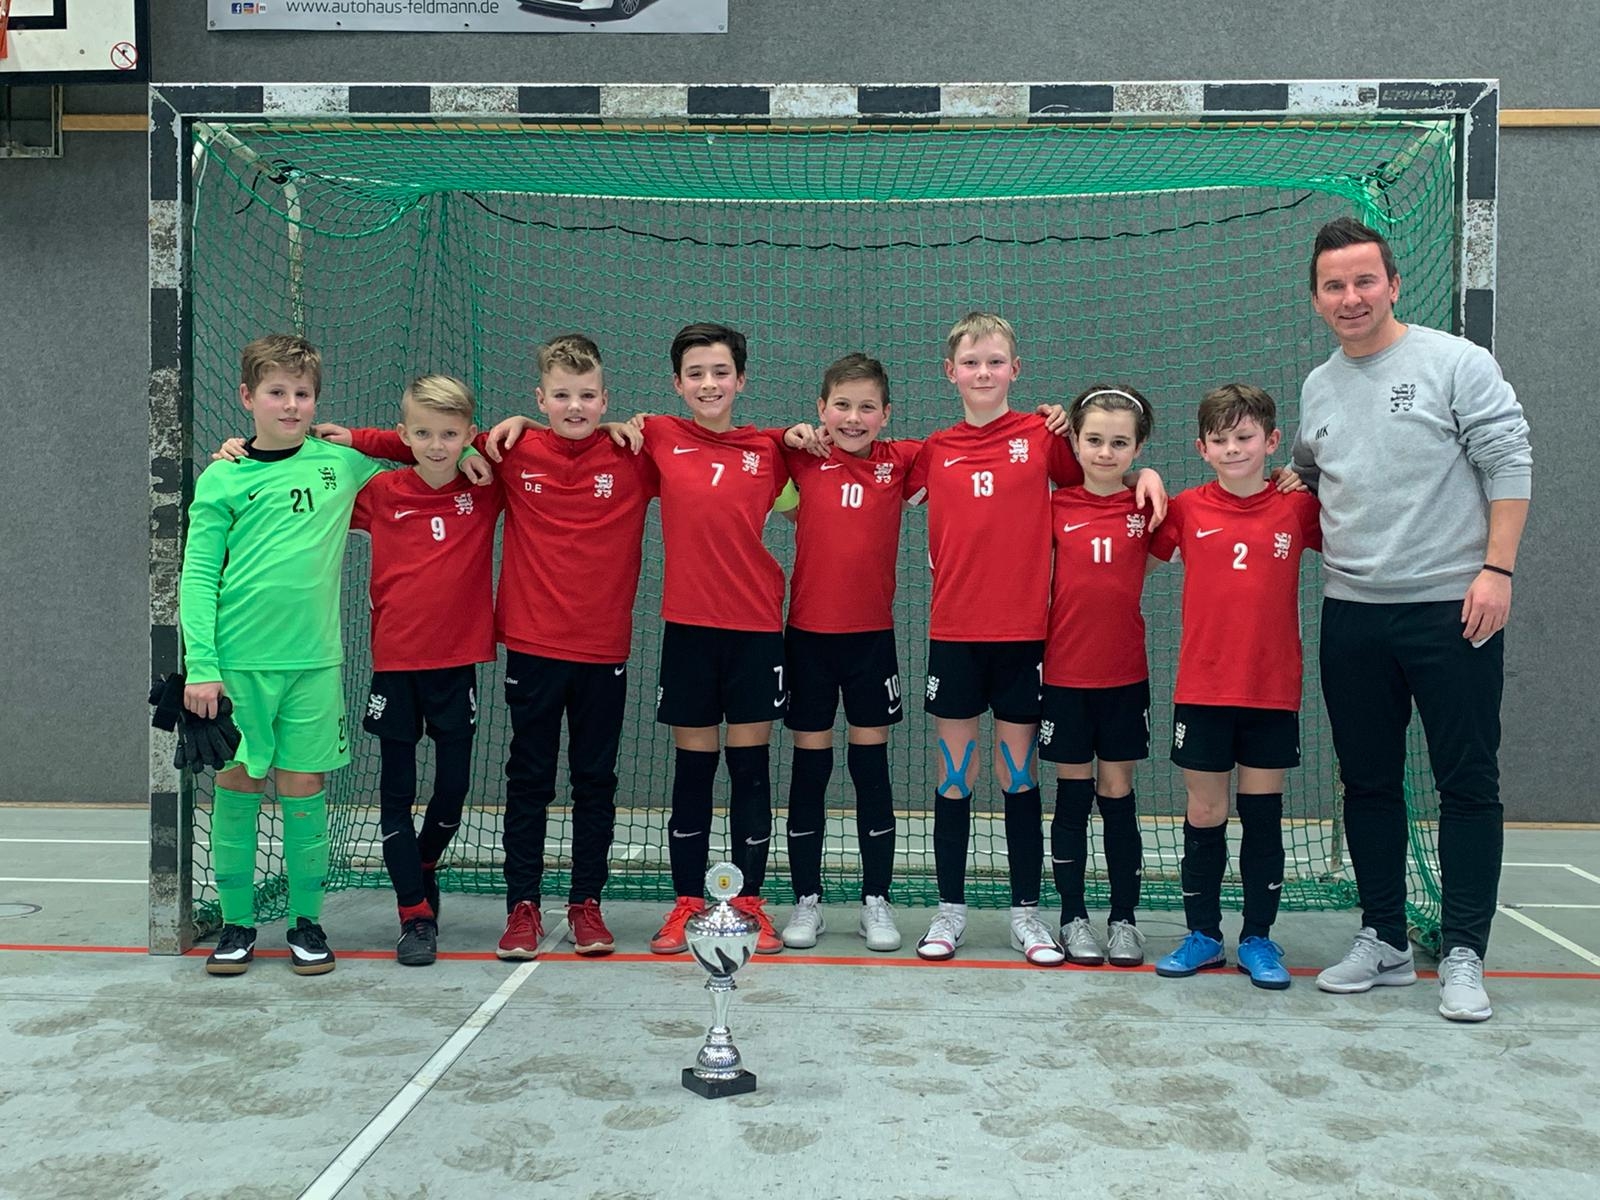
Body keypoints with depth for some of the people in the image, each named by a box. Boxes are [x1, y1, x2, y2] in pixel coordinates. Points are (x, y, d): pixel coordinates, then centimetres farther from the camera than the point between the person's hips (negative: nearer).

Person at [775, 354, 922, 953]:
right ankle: (806, 901, 19)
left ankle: (876, 902, 17)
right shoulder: (803, 459, -1)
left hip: (872, 634, 0)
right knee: (809, 768, 7)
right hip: (808, 633, 0)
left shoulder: (900, 462, 0)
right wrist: (801, 436, -4)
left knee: (872, 765, 7)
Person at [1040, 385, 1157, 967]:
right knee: (1073, 795, 7)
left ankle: (1124, 919, 19)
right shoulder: (1056, 508, -3)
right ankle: (1073, 918, 19)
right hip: (1064, 673, -1)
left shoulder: (1147, 506, -1)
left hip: (1125, 676, 1)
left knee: (1118, 794, 7)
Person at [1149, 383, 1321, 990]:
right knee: (1204, 817, 7)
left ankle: (1258, 939, 19)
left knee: (1262, 815, 8)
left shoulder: (1298, 507, 0)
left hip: (1273, 692, 0)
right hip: (1201, 691, 0)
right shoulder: (1186, 510, -1)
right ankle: (1203, 935, 20)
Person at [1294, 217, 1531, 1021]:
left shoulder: (1455, 363, -5)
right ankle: (1383, 940, 23)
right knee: (1368, 782, 11)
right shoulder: (1317, 388, 12)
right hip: (1352, 615, 5)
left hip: (1452, 608, -5)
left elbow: (1509, 465, -8)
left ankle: (1462, 955, 9)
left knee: (1467, 783, 1)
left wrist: (1497, 568, -14)